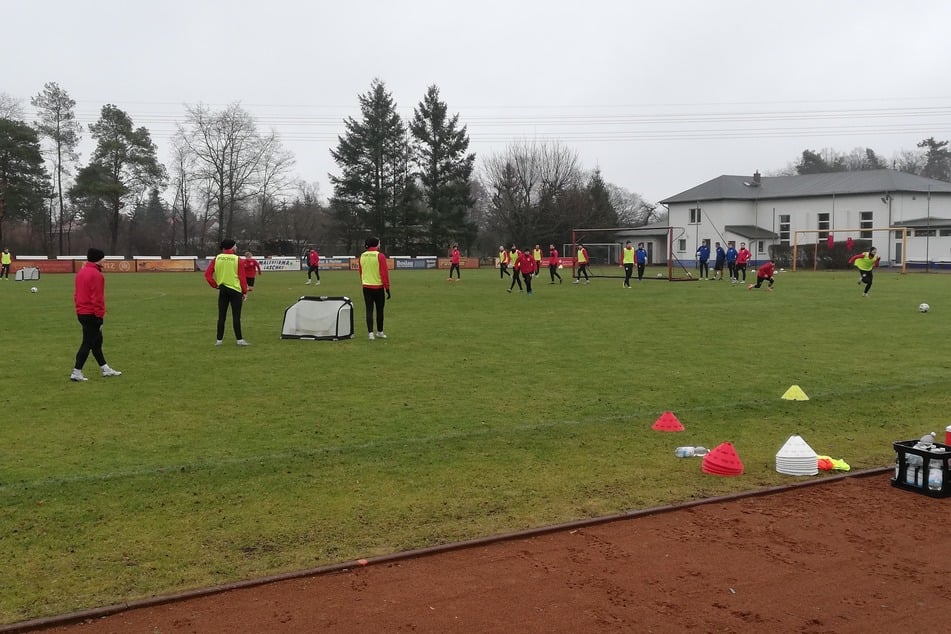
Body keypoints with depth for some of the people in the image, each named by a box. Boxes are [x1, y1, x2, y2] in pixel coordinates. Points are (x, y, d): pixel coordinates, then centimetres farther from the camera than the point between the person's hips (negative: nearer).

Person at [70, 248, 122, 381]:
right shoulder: (96, 274, -17)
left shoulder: (81, 272, 12)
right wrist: (100, 316, -16)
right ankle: (76, 372, -3)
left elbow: (77, 294, 17)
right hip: (91, 314, -10)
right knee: (88, 343, -4)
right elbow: (97, 298, -20)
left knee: (96, 340, 17)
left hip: (81, 312, 10)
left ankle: (105, 369, 25)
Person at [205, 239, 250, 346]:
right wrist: (245, 292, 1)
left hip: (222, 290, 3)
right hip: (236, 290, -3)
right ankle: (239, 339, 1)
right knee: (236, 316, 0)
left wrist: (215, 285, 6)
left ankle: (219, 340, 11)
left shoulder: (217, 259, 1)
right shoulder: (237, 259, -6)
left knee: (221, 316, 9)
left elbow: (207, 274, -2)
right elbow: (242, 277, -5)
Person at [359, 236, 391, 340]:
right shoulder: (380, 256, -12)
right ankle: (379, 332, 19)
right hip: (378, 287, -4)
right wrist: (387, 288, -8)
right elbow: (384, 273, -13)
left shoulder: (362, 256, 4)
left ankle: (370, 333, -3)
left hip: (366, 287, 4)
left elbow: (361, 273, 12)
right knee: (379, 310, 10)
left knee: (369, 310, 4)